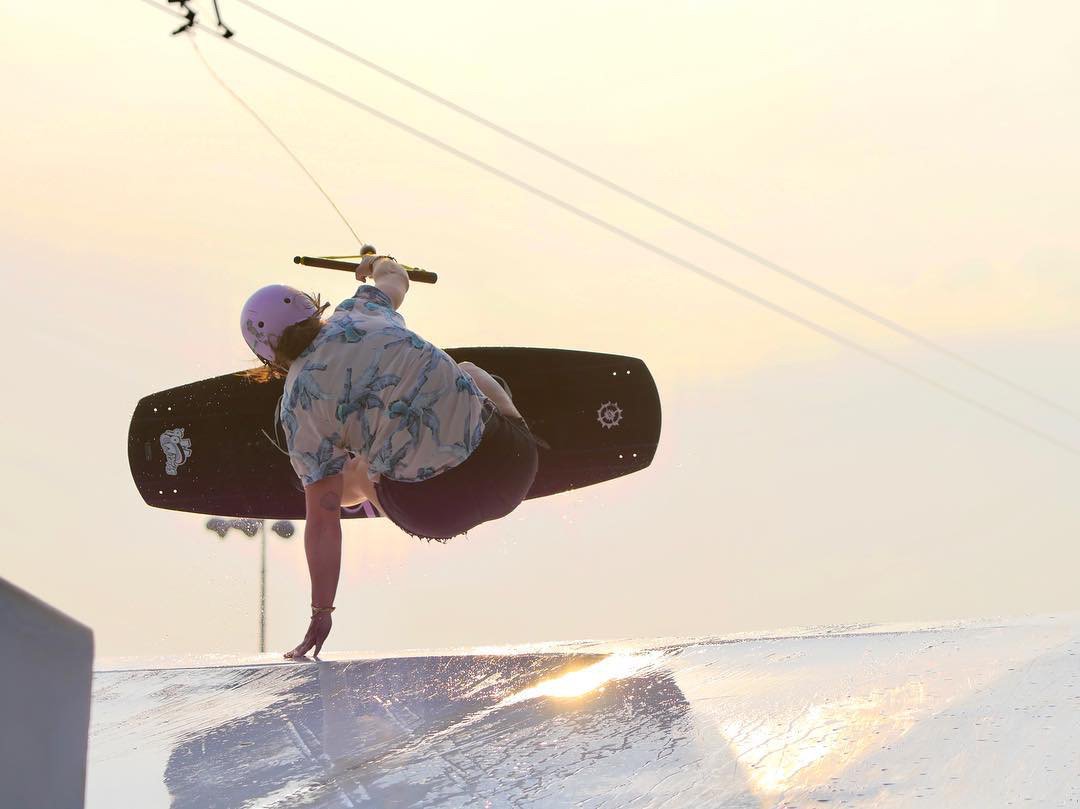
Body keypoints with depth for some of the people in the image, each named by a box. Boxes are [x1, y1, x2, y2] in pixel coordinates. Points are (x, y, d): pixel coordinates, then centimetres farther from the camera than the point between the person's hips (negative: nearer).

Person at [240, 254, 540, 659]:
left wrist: (320, 615, 3)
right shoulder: (359, 310, 4)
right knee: (467, 370, 34)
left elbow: (322, 520, -5)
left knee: (344, 477, 24)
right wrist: (382, 263, 55)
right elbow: (395, 278, 31)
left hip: (437, 511, -3)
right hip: (514, 464, 3)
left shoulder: (297, 403, -4)